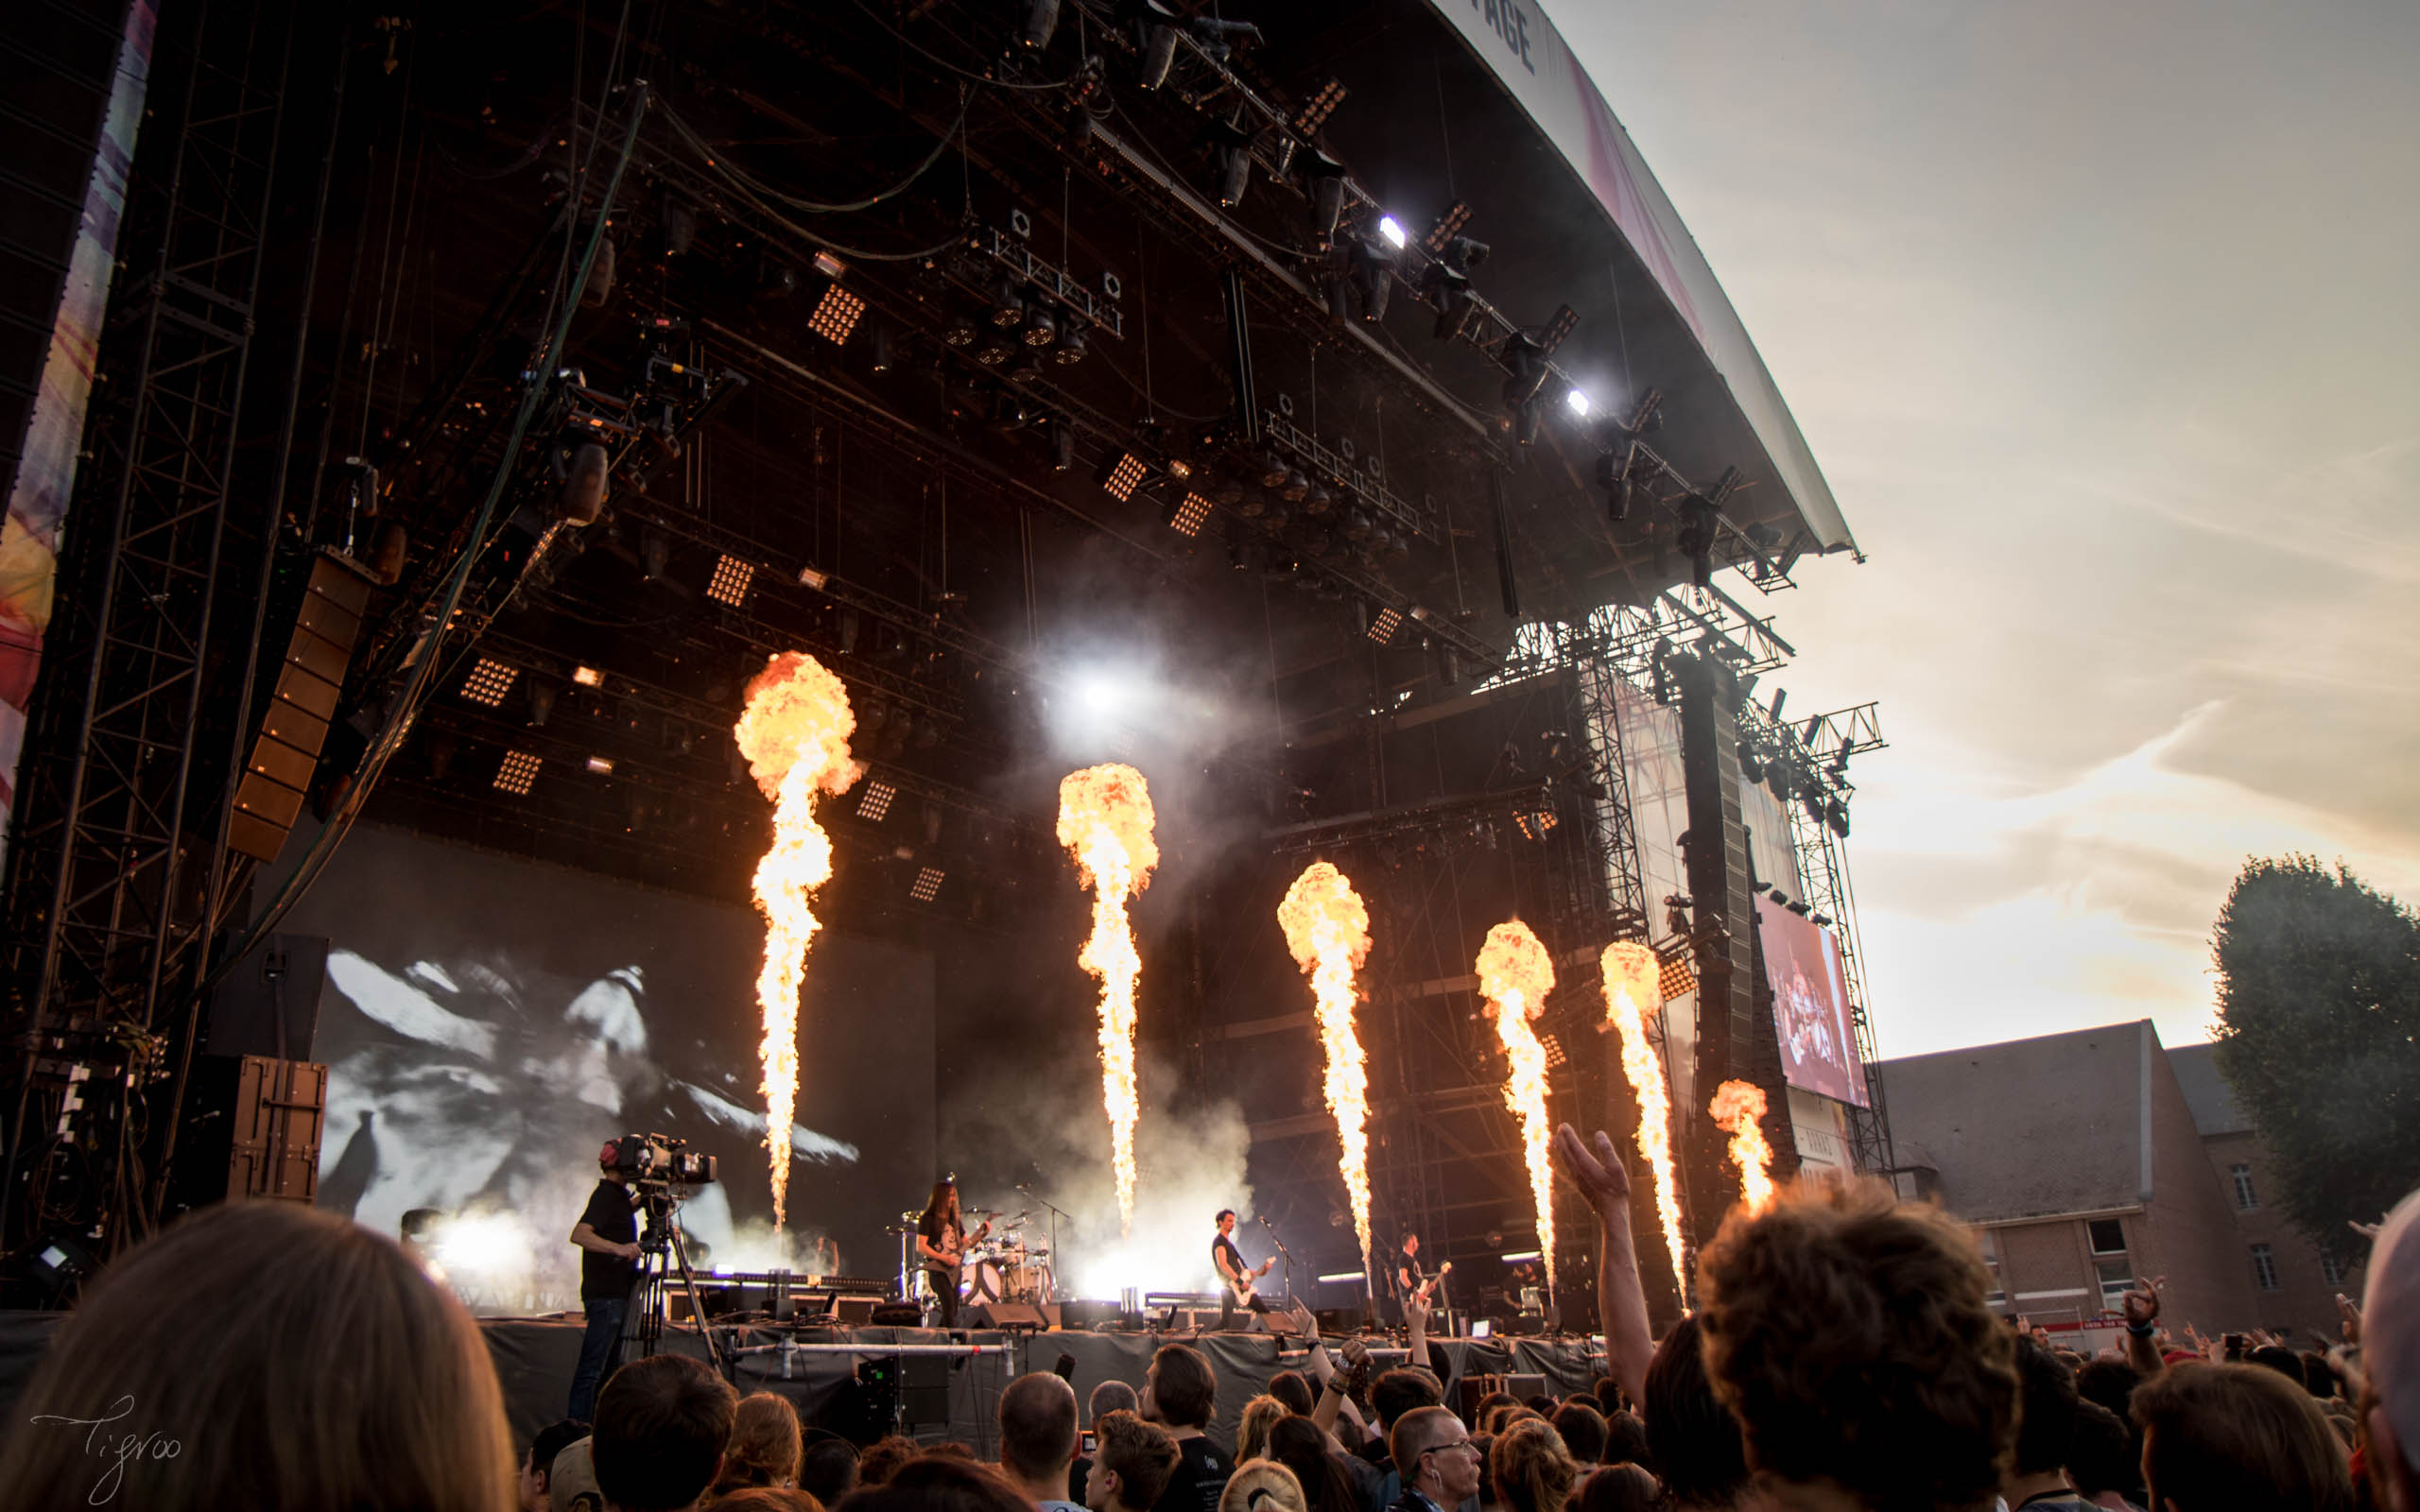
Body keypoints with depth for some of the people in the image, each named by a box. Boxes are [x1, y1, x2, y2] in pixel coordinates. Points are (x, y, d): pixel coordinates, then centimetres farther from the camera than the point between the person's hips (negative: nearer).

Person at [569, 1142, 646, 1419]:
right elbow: (579, 1234, -29)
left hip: (618, 1293, 10)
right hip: (605, 1295, -10)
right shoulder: (606, 1195, -15)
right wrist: (618, 1248, -40)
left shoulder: (617, 1195, 14)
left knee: (610, 1365, 14)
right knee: (591, 1369, -7)